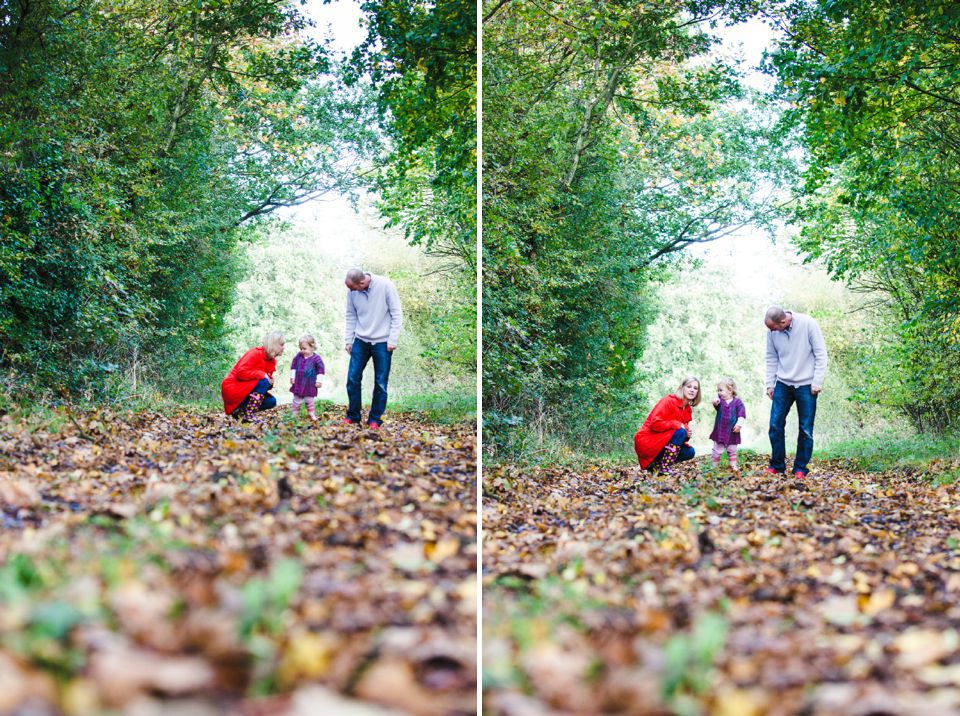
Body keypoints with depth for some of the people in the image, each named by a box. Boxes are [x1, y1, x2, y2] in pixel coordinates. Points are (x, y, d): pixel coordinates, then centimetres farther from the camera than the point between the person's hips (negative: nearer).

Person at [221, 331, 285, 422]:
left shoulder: (272, 360, 7)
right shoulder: (255, 353, -18)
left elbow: (267, 377, 14)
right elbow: (241, 372, -26)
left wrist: (270, 381, -10)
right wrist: (262, 374, -24)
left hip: (247, 391, 9)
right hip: (232, 388, -9)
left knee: (271, 401, -6)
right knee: (263, 382, -26)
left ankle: (240, 411, 4)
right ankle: (249, 415, -26)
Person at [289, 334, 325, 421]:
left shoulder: (316, 358, -12)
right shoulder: (298, 356, -2)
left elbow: (320, 369, -7)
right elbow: (293, 366, 8)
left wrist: (319, 381, -8)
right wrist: (292, 377, 5)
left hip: (310, 384, -3)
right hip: (298, 383, 3)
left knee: (310, 400, 5)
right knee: (297, 399, 11)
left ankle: (311, 413, 17)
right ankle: (295, 413, 21)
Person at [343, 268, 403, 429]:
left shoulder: (385, 285, -16)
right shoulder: (352, 291, -5)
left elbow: (397, 314, -10)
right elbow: (351, 316, 8)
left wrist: (392, 340, -13)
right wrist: (348, 340, 5)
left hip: (382, 342, -3)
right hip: (361, 340, 3)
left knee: (380, 383, 0)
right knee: (352, 378, -1)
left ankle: (375, 419, 9)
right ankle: (353, 415, 13)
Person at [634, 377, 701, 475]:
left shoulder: (688, 409, 11)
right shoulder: (669, 401, -15)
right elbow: (655, 423, -23)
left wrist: (687, 434, -10)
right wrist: (677, 424, -22)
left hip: (663, 443, 9)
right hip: (647, 442, -9)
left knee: (689, 452, -4)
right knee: (680, 432, -25)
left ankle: (655, 463, 4)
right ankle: (664, 467, -21)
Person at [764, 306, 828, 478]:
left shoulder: (808, 324, -15)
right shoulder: (772, 331, -3)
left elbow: (821, 354, -10)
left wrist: (817, 382, -12)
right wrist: (770, 384, 5)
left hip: (806, 384, -3)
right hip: (783, 384, 3)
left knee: (806, 428, 0)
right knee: (775, 424, -2)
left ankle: (801, 468, 9)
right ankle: (777, 465, 10)